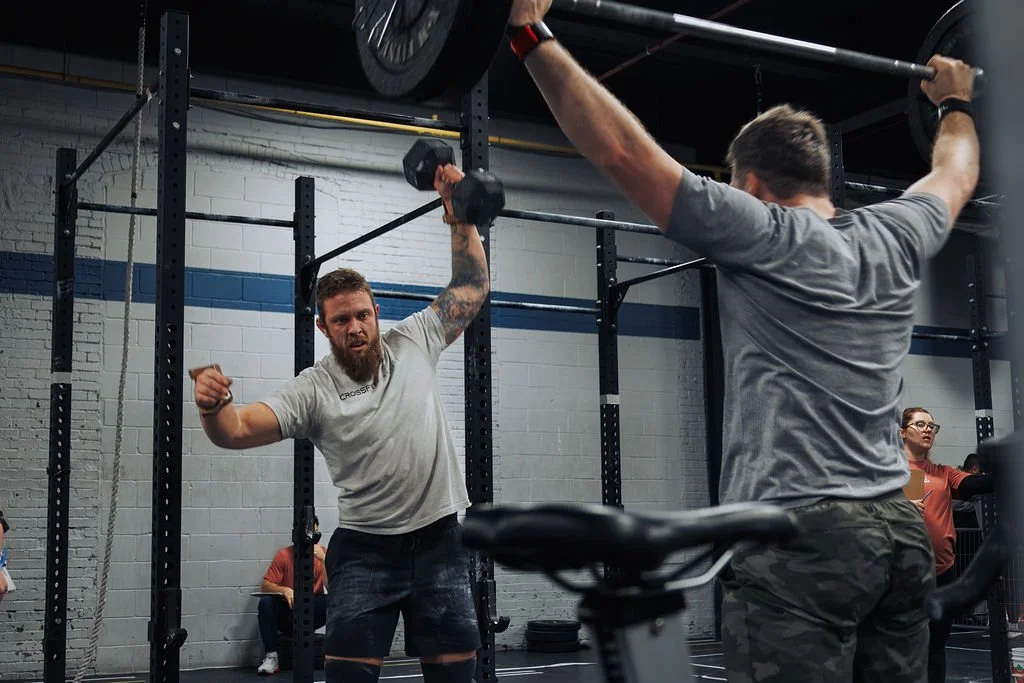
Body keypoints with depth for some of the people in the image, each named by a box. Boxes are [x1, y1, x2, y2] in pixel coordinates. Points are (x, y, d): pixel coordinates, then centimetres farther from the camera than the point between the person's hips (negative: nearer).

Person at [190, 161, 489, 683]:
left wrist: (459, 215, 1)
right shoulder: (313, 390, -6)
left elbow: (472, 286, 9)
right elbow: (237, 431, -17)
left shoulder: (414, 344, 1)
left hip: (439, 540, 2)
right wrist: (213, 406, -39)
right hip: (364, 548, -2)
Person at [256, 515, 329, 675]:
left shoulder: (323, 554, -6)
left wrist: (323, 560, -26)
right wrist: (284, 590, -29)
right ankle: (271, 657, -24)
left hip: (312, 614, 0)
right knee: (266, 602, -29)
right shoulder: (284, 555, -8)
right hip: (287, 613, 0)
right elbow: (265, 586, -9)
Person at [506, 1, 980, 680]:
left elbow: (620, 149, -11)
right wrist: (957, 100, 53)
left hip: (801, 535, -7)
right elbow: (955, 175, 34)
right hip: (899, 532, 8)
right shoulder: (897, 239, 12)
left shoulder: (763, 238, -7)